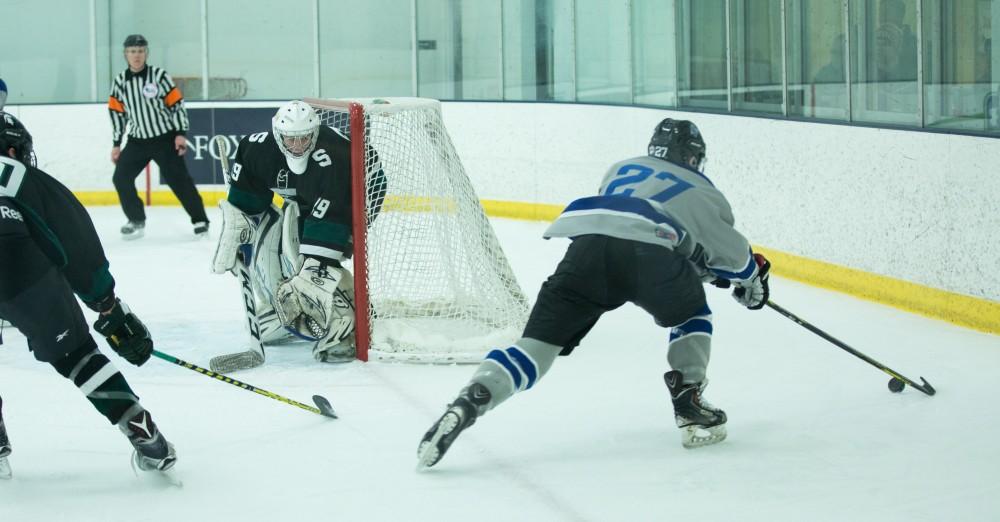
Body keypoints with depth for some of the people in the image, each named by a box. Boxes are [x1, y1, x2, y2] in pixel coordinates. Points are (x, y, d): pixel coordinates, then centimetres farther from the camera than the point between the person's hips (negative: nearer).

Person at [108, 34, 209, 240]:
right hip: (138, 141, 4)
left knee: (178, 179, -7)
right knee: (121, 177, -5)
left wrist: (180, 134, -12)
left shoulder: (159, 76, -10)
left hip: (165, 138, -4)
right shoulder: (119, 82, 1)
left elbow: (177, 103, -7)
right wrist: (116, 144, 8)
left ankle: (200, 220, 2)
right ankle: (136, 221, 8)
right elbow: (117, 112, 9)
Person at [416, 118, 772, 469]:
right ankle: (690, 408, 18)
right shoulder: (702, 193, 32)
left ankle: (465, 405, -24)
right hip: (649, 253, -2)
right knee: (691, 316, 29)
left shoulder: (621, 169, 42)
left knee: (537, 344, -3)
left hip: (587, 240, 2)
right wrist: (753, 281, 58)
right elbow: (731, 250, 35)